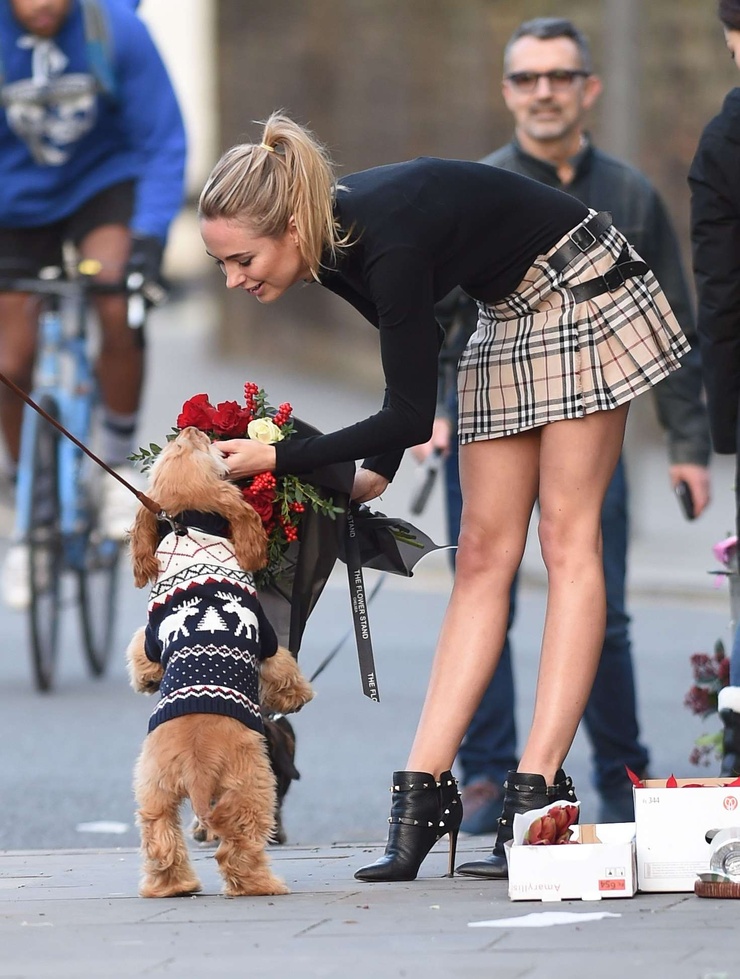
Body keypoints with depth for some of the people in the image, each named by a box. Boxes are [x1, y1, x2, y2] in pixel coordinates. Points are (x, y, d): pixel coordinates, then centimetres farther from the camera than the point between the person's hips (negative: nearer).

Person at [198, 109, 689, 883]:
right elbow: (410, 367, 8)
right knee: (483, 555, 3)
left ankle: (538, 786, -13)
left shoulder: (387, 240, -34)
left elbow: (412, 413, -27)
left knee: (566, 540, -10)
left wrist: (278, 458, -22)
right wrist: (376, 470, 2)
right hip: (508, 319, 9)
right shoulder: (333, 245, -9)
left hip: (584, 298, -9)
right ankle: (423, 789, -3)